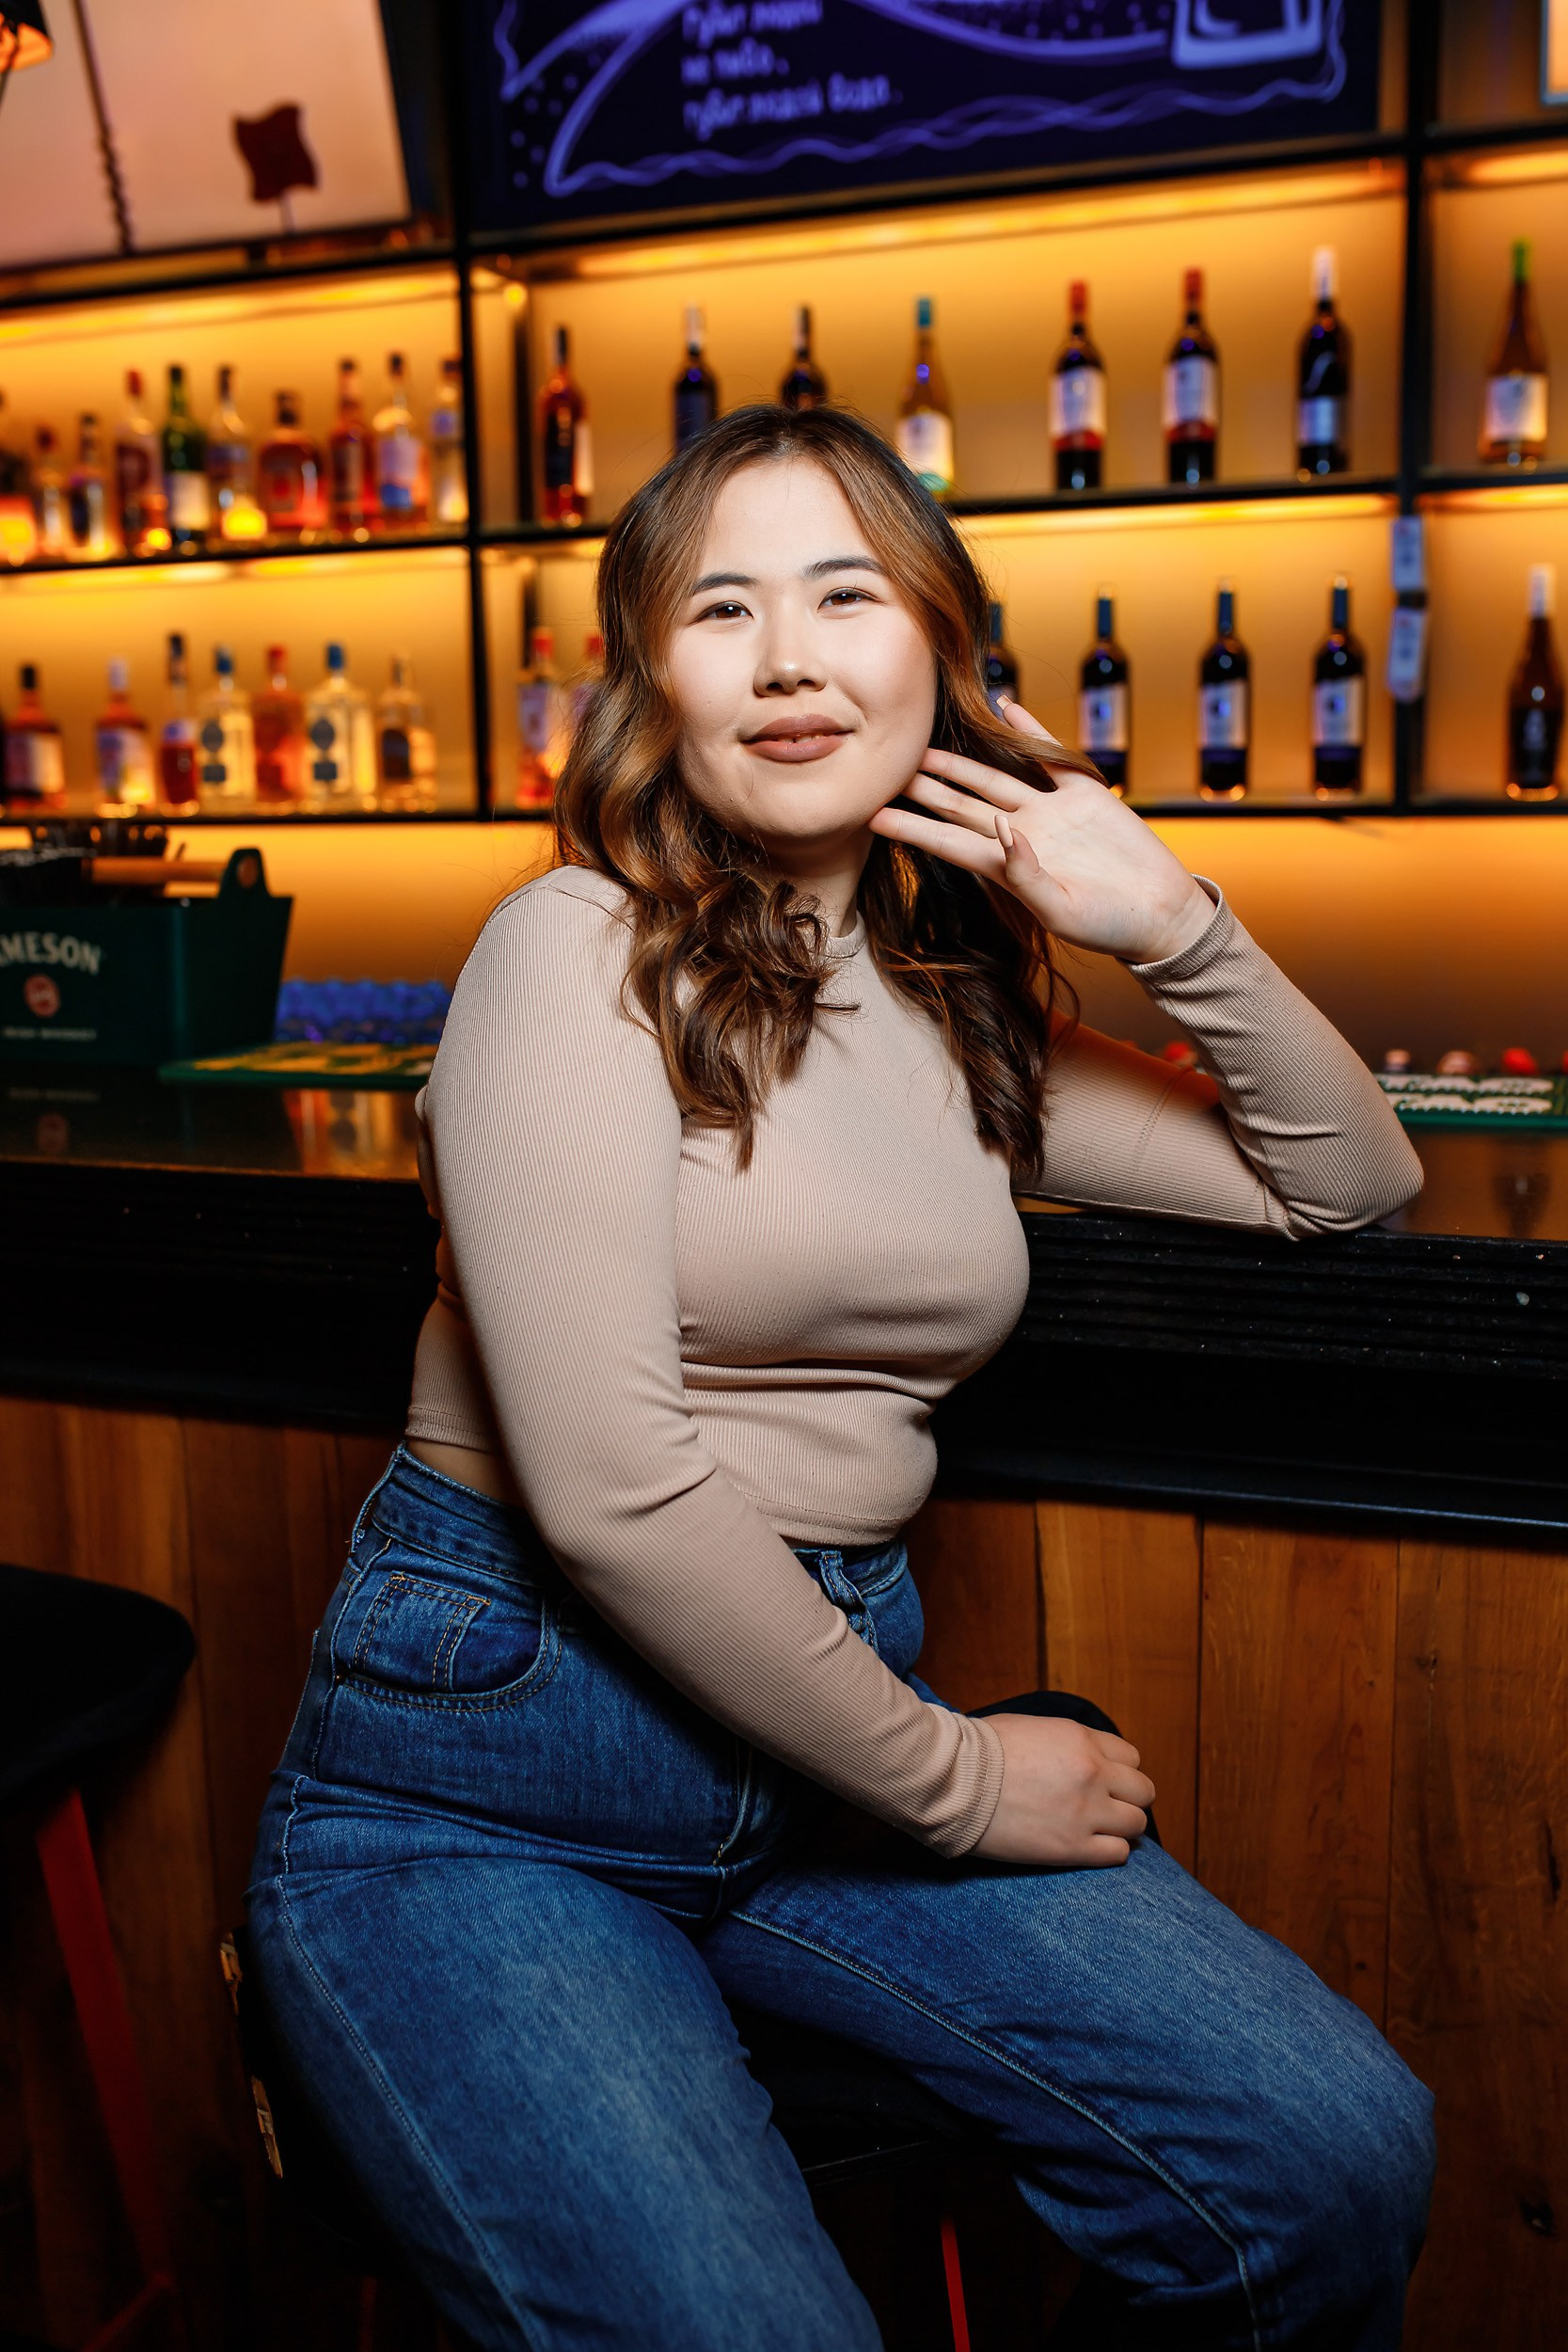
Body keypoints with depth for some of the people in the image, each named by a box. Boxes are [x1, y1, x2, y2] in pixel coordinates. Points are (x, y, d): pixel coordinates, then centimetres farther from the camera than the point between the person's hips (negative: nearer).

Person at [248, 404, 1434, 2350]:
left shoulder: (955, 1006, 9)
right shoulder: (582, 949, -11)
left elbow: (1346, 1181, 17)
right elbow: (611, 1485, -19)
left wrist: (1175, 925, 1)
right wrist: (954, 1783, -9)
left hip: (831, 1716, 6)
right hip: (491, 1764, -5)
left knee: (1342, 2161, -10)